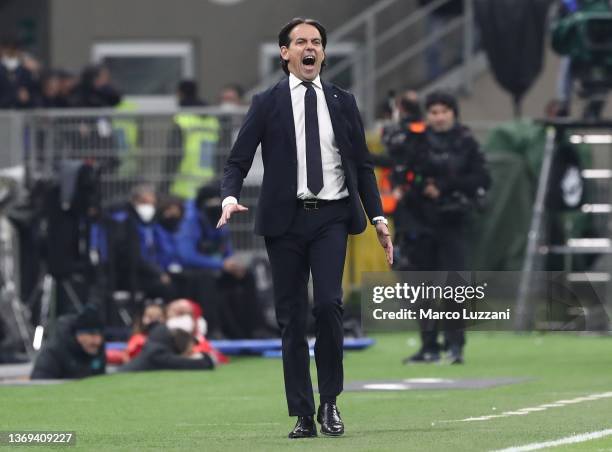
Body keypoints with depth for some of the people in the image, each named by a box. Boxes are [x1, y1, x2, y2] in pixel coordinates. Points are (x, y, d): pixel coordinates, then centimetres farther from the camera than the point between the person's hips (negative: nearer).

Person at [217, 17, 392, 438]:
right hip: (286, 218, 0)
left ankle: (330, 402, -1)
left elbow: (363, 163, 14)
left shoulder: (343, 101, 11)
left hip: (332, 217, 0)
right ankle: (303, 415, 6)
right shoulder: (267, 103, 5)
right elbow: (238, 161, 2)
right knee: (291, 318, 1)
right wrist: (230, 199, -17)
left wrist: (379, 218, 7)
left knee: (329, 305, -16)